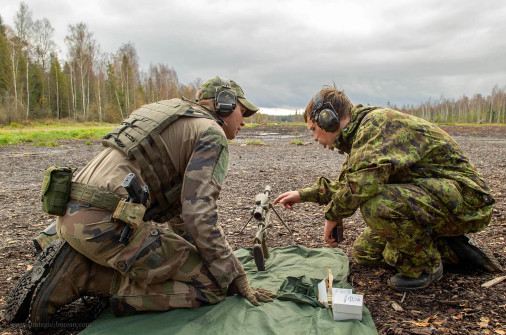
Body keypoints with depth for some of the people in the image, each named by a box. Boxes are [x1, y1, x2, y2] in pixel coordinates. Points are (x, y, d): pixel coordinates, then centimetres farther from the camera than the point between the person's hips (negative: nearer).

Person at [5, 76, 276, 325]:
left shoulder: (178, 119, 26)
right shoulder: (212, 133, -3)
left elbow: (179, 202, 30)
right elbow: (199, 215, -16)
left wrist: (193, 252, 31)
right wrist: (236, 279, -6)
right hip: (105, 223, -10)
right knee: (213, 284, -6)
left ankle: (77, 266, 10)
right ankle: (85, 278, -8)